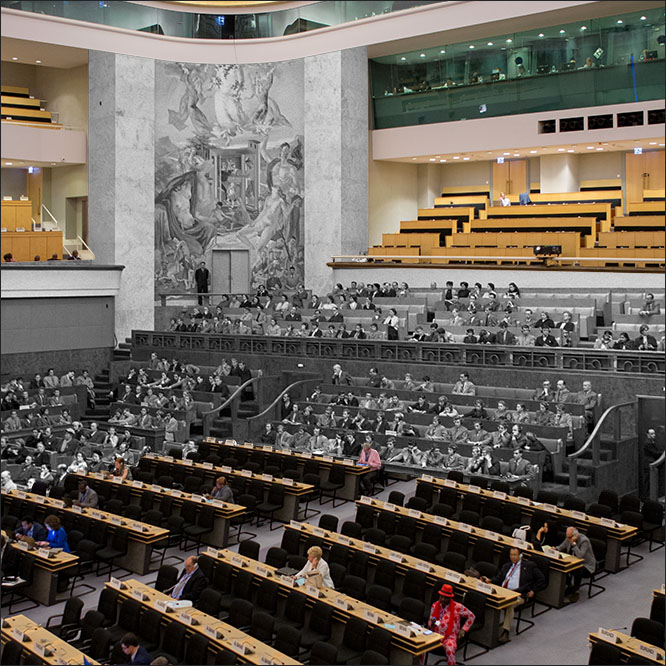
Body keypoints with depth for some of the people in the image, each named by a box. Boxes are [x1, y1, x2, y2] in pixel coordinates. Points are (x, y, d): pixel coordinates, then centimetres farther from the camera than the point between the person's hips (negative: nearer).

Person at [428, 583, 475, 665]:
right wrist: (431, 623, -7)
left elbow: (471, 616, 7)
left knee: (449, 649, -38)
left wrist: (463, 629, 0)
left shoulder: (457, 607, -2)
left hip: (449, 636, -4)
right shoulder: (435, 605, 9)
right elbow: (430, 621, 18)